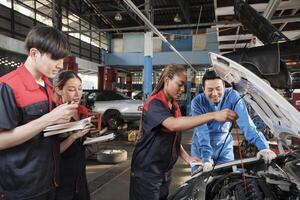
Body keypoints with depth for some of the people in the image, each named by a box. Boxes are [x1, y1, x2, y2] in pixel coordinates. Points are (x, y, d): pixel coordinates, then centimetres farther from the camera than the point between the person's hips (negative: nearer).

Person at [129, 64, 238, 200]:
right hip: (147, 171, -8)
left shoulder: (174, 106, 8)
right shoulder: (154, 103, -21)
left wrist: (187, 158, 3)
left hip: (165, 171, 8)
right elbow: (173, 125, -39)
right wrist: (213, 116, -44)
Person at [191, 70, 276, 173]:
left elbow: (245, 122, -26)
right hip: (200, 148, 0)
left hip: (224, 148, 1)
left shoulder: (232, 96, -17)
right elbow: (202, 131, -25)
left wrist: (263, 147, -38)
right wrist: (206, 159, -34)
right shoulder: (197, 102, -19)